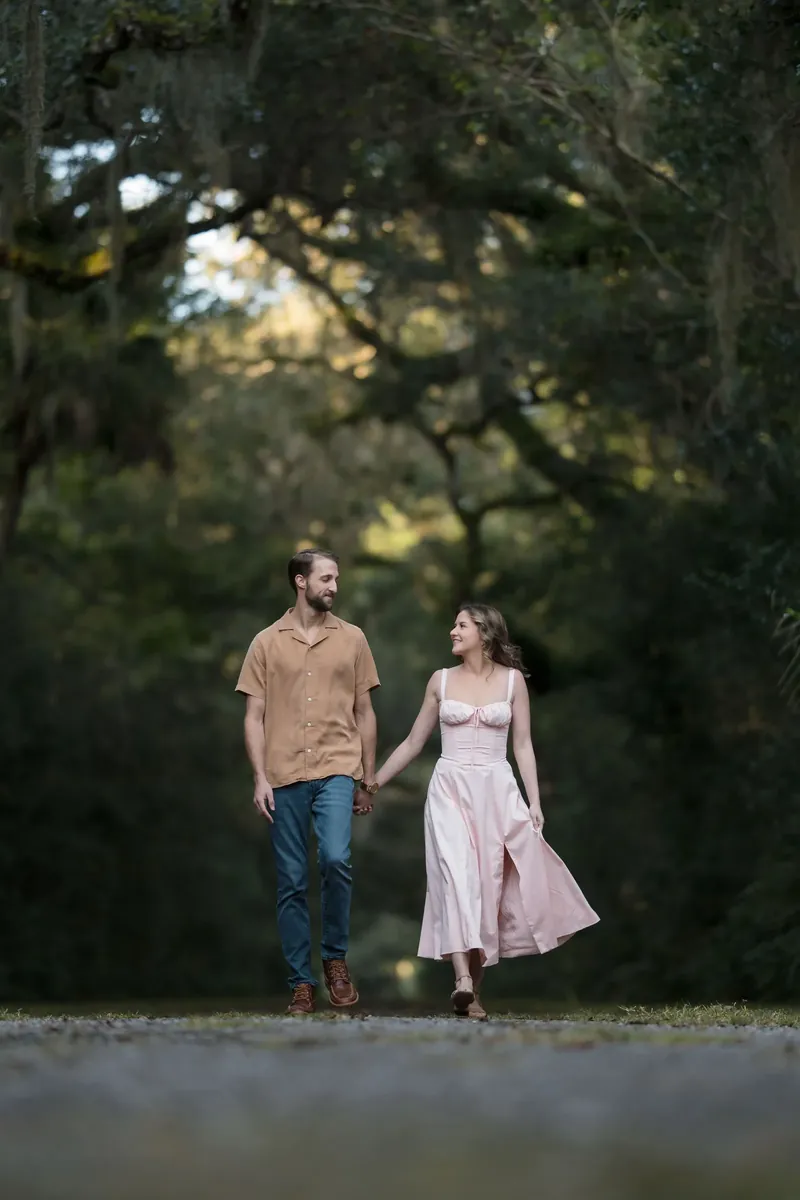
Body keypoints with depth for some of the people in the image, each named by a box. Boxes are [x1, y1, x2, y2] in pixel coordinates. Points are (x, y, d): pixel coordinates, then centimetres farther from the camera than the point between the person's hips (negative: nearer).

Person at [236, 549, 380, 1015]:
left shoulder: (352, 639, 9)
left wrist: (370, 777, 9)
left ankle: (336, 958, -1)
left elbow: (364, 712, 12)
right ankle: (301, 984, 8)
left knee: (336, 859, -21)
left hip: (336, 770, -1)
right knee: (292, 884, 2)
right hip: (285, 776, 1)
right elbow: (254, 716, 6)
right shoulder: (267, 643, 7)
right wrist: (260, 778, -3)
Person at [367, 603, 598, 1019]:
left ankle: (473, 986, 8)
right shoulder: (441, 681, 7)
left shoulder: (512, 680, 5)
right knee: (457, 876, -18)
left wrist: (534, 801, -2)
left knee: (488, 884, -1)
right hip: (450, 790, 0)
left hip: (496, 791, 1)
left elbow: (523, 745, 6)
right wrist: (373, 783, 12)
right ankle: (464, 982, -30)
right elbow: (413, 742, 14)